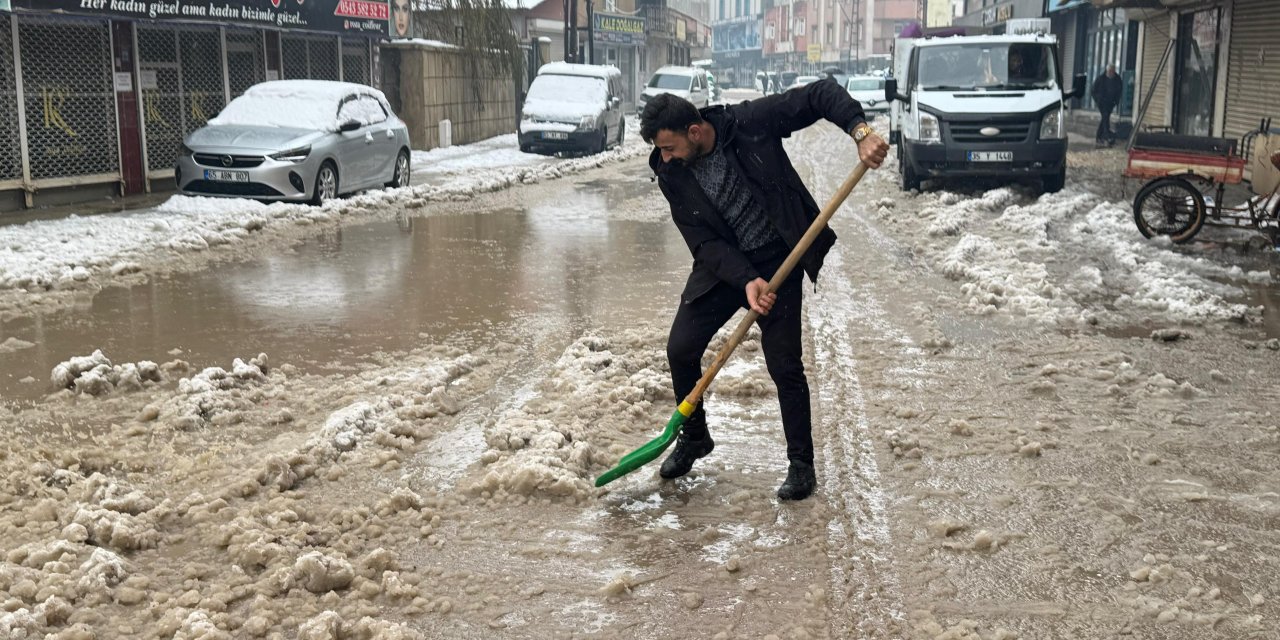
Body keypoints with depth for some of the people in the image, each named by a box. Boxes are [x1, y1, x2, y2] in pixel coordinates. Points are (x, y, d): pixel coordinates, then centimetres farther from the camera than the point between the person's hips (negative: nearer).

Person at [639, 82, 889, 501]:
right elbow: (704, 242, -13)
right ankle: (694, 438, 26)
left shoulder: (750, 123, -20)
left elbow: (821, 94, -16)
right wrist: (746, 280, -28)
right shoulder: (671, 175, -10)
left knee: (784, 366, -5)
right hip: (723, 264, 4)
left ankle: (801, 463, 13)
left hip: (777, 260, -3)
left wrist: (860, 131, -33)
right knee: (680, 349, 0)